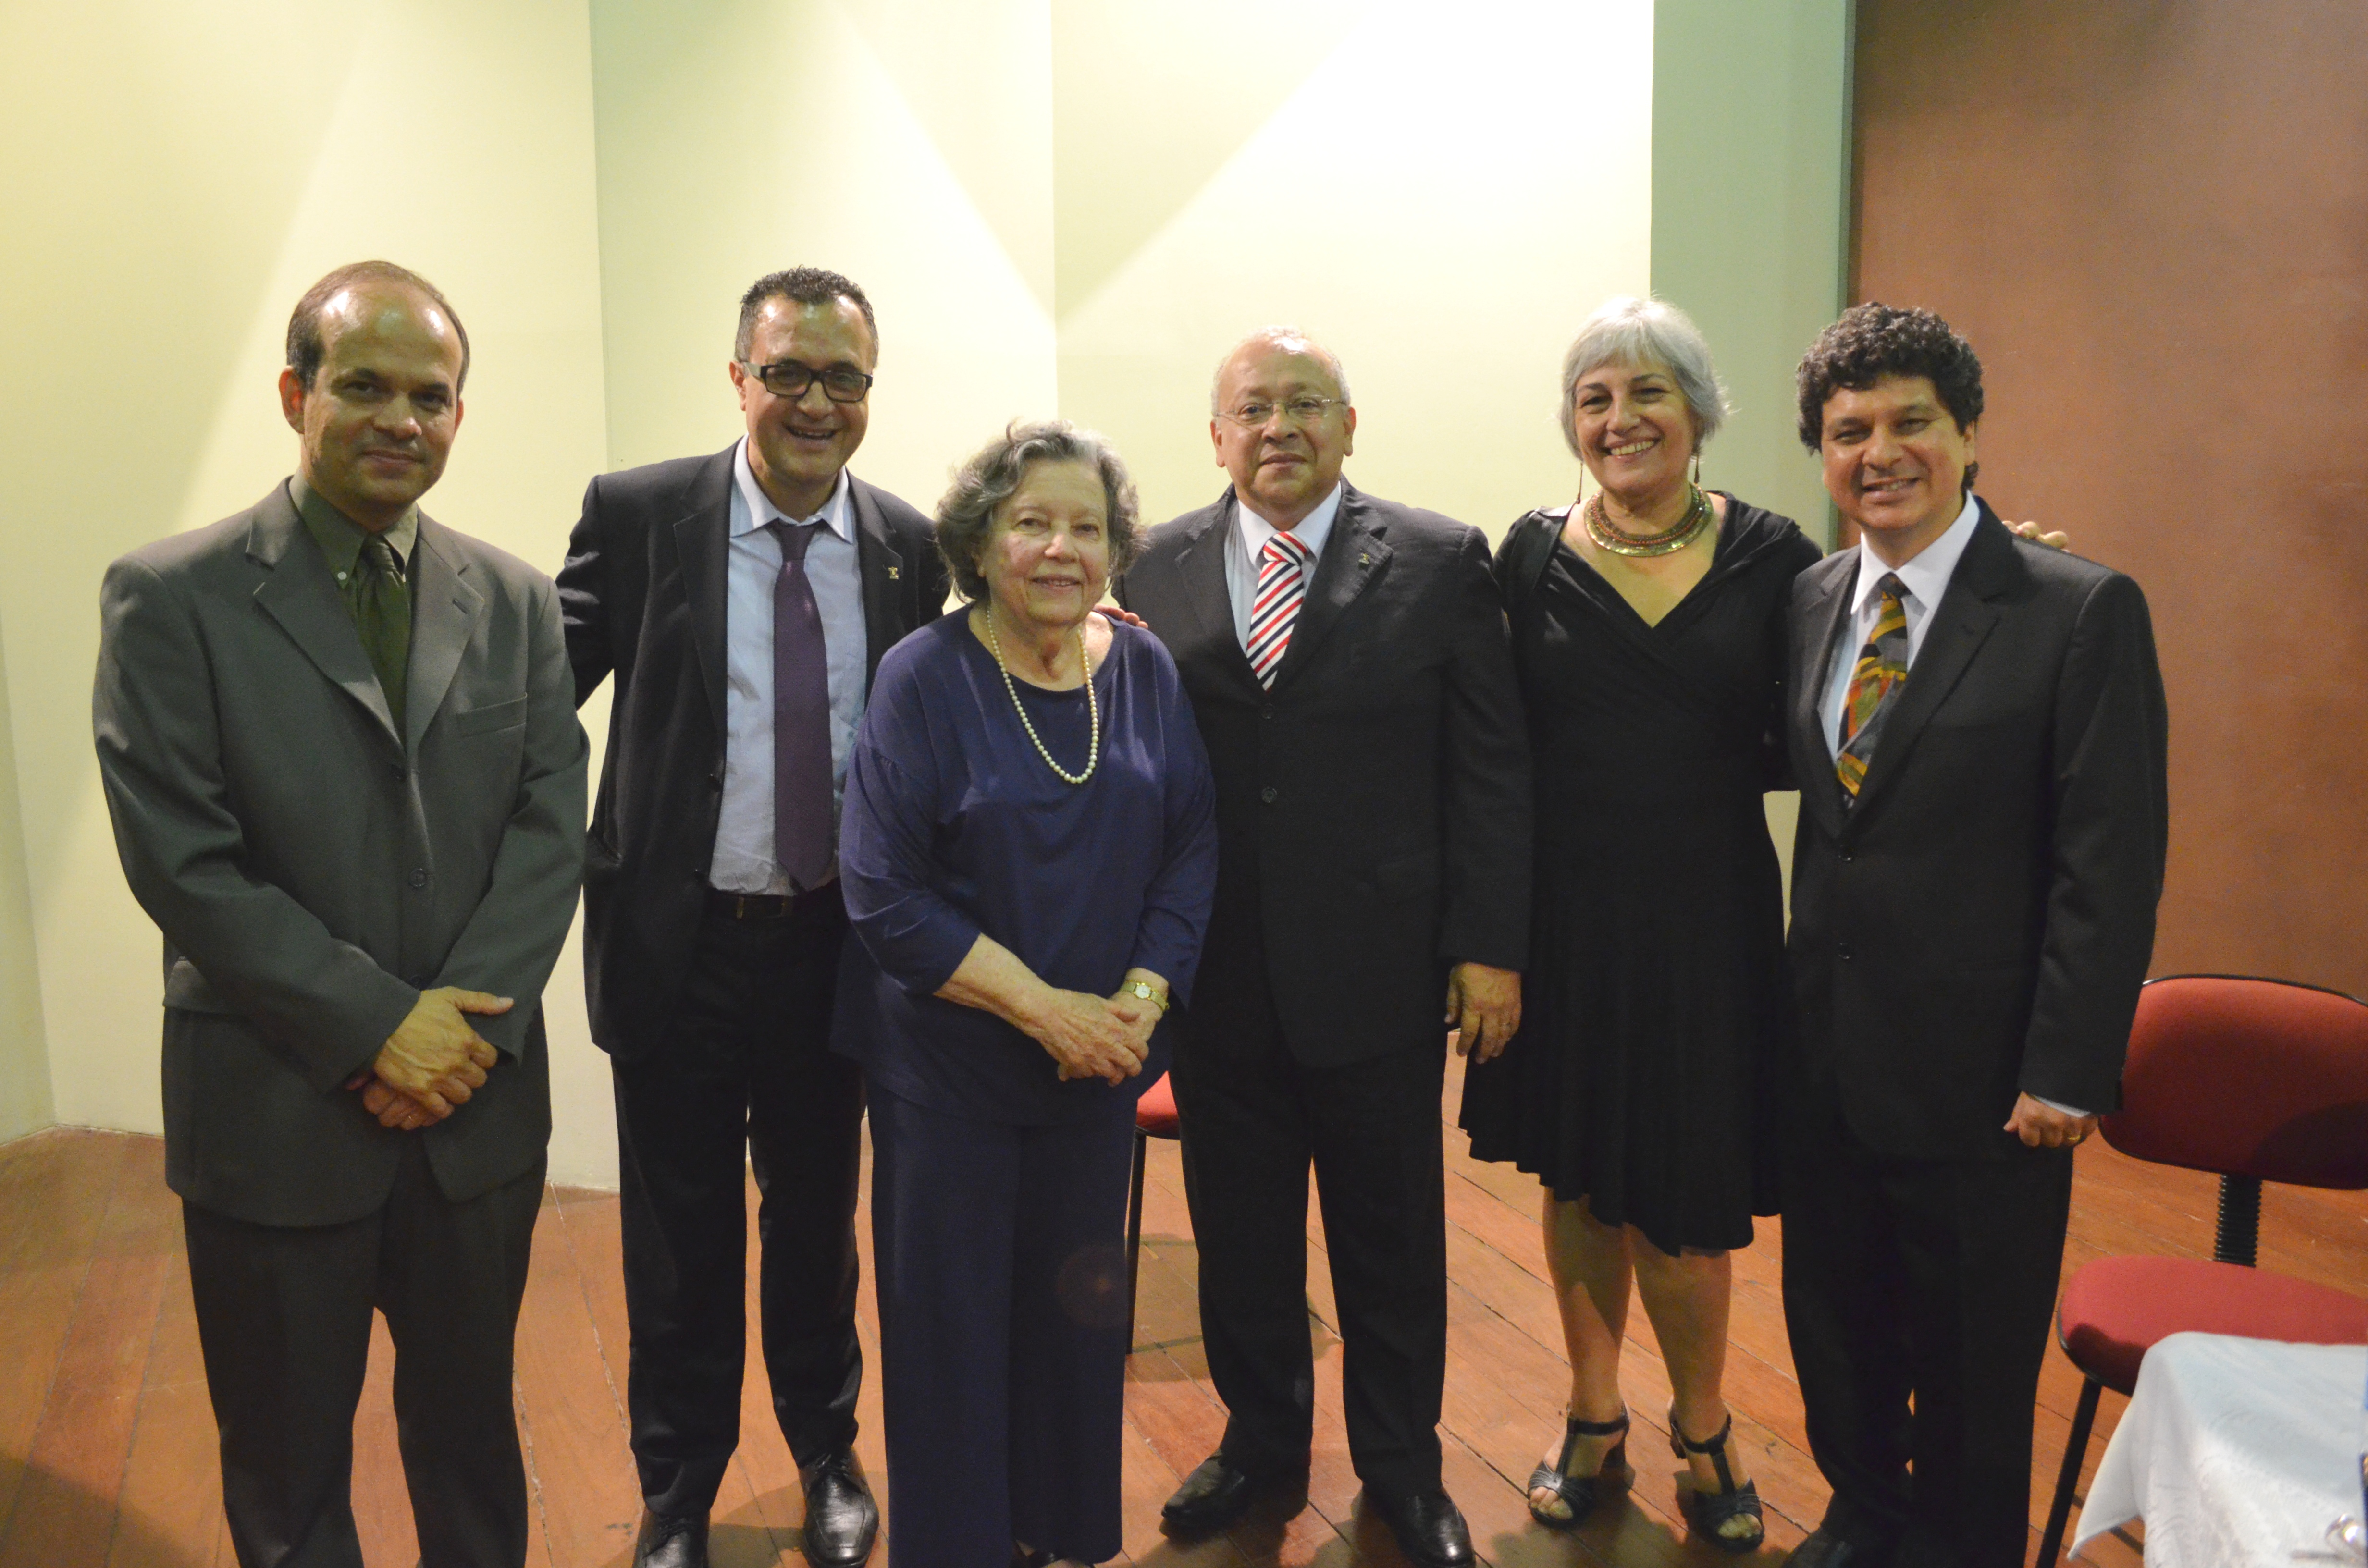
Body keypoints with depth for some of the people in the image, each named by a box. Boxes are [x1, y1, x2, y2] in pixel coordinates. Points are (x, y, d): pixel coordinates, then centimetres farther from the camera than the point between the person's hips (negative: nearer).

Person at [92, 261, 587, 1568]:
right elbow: (178, 859, -13)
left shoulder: (514, 603, 4)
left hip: (480, 1106, 3)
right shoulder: (170, 598, -7)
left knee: (470, 1423, 20)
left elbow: (551, 823, -1)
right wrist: (373, 1023, -16)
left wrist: (469, 1025, -13)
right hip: (275, 1113, -3)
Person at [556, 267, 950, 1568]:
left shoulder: (908, 547, 0)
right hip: (679, 942, -2)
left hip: (835, 946, 2)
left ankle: (828, 1456, 43)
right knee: (680, 1239, 14)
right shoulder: (638, 516, -8)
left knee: (816, 1216, 20)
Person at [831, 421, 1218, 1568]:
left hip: (1103, 1057, 3)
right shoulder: (924, 677, -9)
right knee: (953, 1323, 6)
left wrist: (1140, 999, -13)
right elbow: (886, 893, -13)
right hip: (947, 1065, -3)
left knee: (1078, 1306, 13)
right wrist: (1043, 1006, -17)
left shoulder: (1145, 670, 2)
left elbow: (1192, 849, 2)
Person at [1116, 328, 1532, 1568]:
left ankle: (1402, 1466, 34)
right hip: (1215, 973, 2)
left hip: (1377, 968, -1)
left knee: (1391, 1240, 13)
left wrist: (1490, 947, -7)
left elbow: (1491, 769, -3)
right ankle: (1260, 1437, 38)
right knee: (1238, 1232, 16)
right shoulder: (1153, 570, 4)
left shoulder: (1440, 563, -2)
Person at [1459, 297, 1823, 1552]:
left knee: (1675, 1205, 2)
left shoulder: (1769, 555, -1)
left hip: (1705, 918, -1)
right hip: (1564, 917, 2)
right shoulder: (1532, 556, 0)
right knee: (1578, 1180, 15)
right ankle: (1594, 1422, 36)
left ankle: (1703, 1428, 30)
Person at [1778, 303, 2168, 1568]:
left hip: (1981, 1070, -5)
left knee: (1969, 1356, 12)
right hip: (1826, 1053, 5)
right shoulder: (1808, 603, 6)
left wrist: (2068, 1071, -15)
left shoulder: (2084, 612, -11)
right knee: (1835, 1321, 20)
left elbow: (2111, 862, -13)